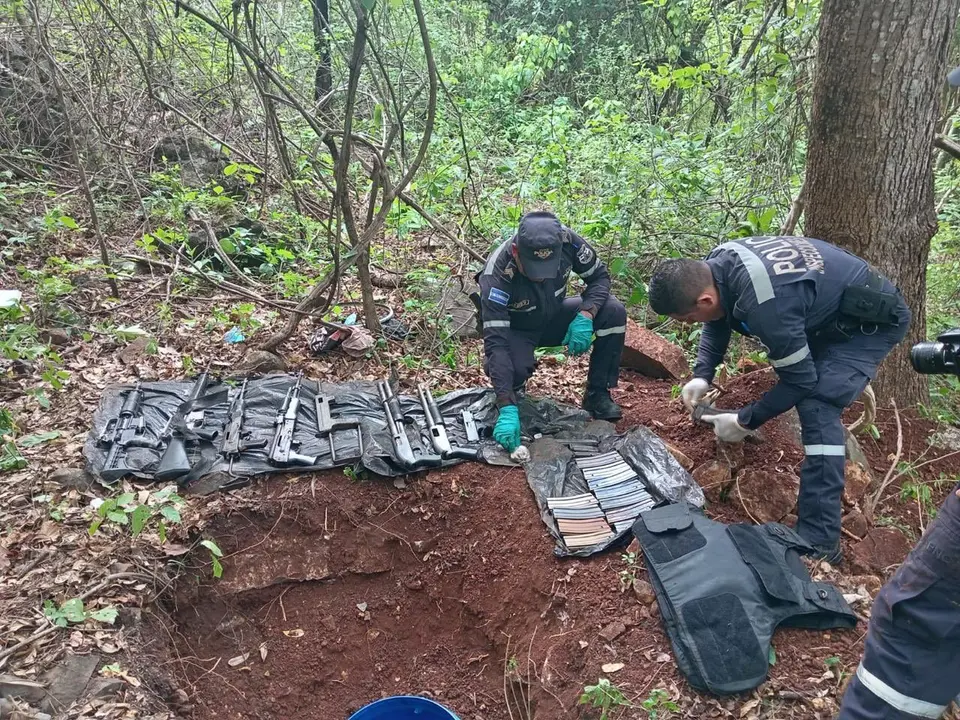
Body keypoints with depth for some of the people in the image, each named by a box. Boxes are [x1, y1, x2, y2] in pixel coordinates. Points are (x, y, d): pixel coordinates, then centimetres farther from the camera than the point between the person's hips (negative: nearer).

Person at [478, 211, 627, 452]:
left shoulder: (565, 240, -27)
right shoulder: (496, 275, -37)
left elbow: (599, 276, -11)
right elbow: (496, 342, -40)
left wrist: (586, 314, -32)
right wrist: (507, 409, -48)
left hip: (553, 318, 4)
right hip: (515, 329, -3)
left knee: (614, 312, -20)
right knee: (515, 368, -36)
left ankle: (597, 395, -4)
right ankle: (514, 389, 3)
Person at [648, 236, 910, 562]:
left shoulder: (764, 305, -40)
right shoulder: (717, 264, -14)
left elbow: (800, 380, -27)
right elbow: (718, 321, 8)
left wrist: (745, 421, -16)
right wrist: (702, 375, -3)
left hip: (871, 319, -9)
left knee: (817, 407, -22)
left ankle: (819, 542, -21)